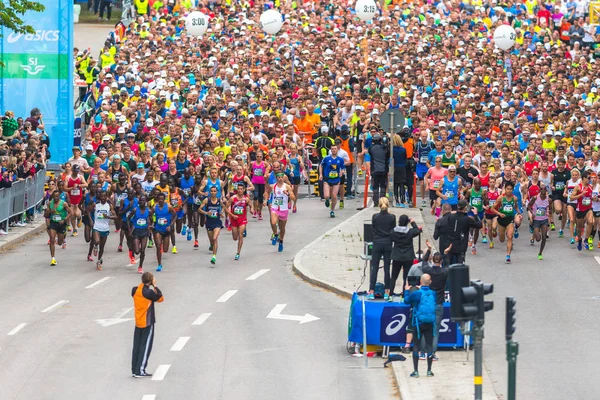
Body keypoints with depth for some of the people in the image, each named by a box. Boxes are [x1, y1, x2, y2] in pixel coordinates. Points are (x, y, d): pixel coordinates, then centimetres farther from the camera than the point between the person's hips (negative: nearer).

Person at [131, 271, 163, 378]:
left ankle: (134, 370, 13)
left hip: (138, 323, 6)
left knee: (136, 346, 11)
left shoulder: (135, 290, -2)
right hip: (147, 323, -6)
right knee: (145, 347, 0)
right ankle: (140, 371, -3)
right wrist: (155, 286, -4)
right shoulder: (149, 292, -19)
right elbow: (160, 298, -6)